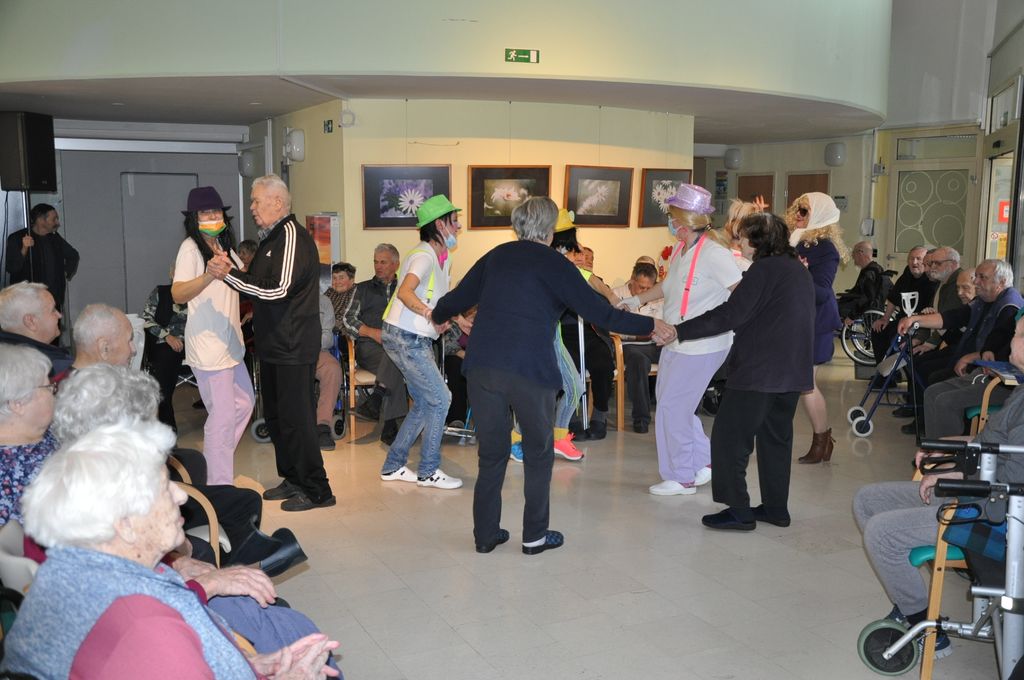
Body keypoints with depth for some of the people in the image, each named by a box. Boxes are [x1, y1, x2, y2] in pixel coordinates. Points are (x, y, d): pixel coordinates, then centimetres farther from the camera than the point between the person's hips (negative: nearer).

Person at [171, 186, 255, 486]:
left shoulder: (223, 245, 14)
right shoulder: (191, 247, -12)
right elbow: (178, 293, -25)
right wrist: (209, 275, -41)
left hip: (230, 343, 9)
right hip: (207, 345, -9)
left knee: (244, 402, 19)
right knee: (223, 416, -7)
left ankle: (215, 460, 34)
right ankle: (219, 485, 3)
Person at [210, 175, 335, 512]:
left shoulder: (292, 236, -14)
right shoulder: (271, 238, 16)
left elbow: (277, 289, -24)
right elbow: (258, 285, 18)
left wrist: (229, 274, -20)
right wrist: (230, 269, 3)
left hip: (293, 347, -10)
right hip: (274, 345, 10)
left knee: (296, 418, -6)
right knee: (276, 415, 16)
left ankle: (316, 490, 3)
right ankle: (293, 480, 29)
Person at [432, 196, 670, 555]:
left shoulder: (495, 256, 14)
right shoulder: (552, 263, 0)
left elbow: (458, 298, 22)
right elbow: (599, 313, -4)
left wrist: (438, 316, 44)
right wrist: (649, 325, 7)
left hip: (482, 367, 5)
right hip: (530, 371, -4)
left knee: (491, 451, 15)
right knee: (539, 453, 13)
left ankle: (485, 534, 21)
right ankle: (535, 535, 19)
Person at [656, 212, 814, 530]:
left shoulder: (764, 269, -13)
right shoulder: (799, 270, 15)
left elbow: (730, 315, -19)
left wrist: (680, 331, -17)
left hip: (757, 371, -9)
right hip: (792, 372, 9)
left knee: (729, 437, -2)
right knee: (776, 438, 15)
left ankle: (738, 511, -2)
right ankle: (775, 508, 21)